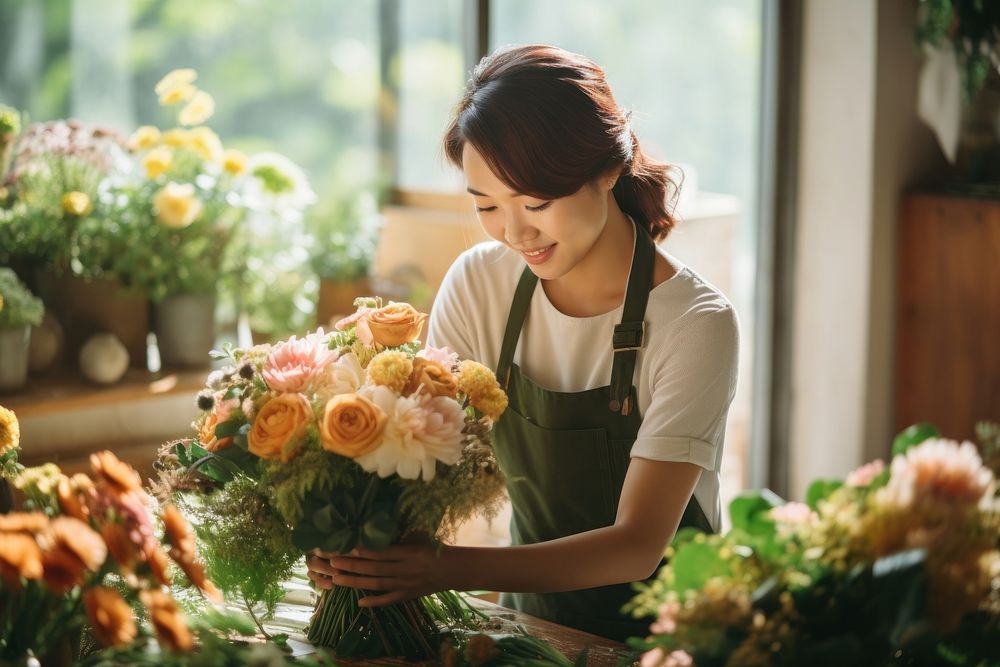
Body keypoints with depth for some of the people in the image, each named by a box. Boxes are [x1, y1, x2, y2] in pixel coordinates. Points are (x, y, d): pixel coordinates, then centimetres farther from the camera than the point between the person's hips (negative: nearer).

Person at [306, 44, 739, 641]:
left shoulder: (694, 324, -17)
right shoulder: (478, 284, -4)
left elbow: (637, 545, -22)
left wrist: (452, 568, -34)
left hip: (666, 631, -4)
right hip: (535, 618, 5)